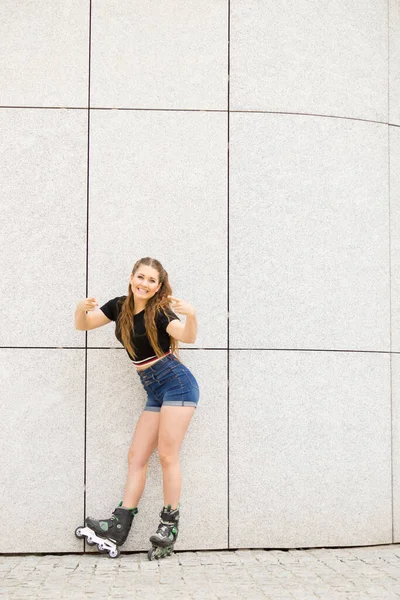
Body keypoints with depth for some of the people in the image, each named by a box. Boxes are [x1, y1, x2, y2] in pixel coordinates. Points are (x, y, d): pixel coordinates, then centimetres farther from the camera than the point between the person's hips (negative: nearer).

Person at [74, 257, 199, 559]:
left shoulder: (159, 312, -12)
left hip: (177, 384, -7)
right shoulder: (119, 306, 7)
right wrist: (81, 309, -15)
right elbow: (83, 325, 8)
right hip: (155, 391, 7)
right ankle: (119, 526, 0)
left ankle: (170, 525, -3)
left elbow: (187, 336, -28)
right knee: (136, 456, 2)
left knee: (167, 454, -10)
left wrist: (191, 315, -49)